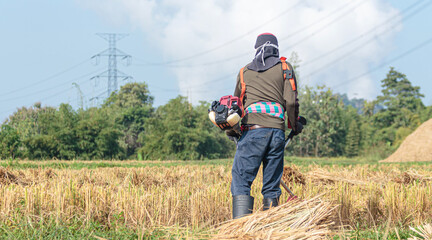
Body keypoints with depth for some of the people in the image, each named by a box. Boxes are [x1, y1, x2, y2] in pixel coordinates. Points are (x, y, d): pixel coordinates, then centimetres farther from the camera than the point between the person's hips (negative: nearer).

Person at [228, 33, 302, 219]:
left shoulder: (245, 71, 18)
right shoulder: (284, 68, 12)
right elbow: (291, 102, 1)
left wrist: (231, 130, 37)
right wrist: (295, 125, 16)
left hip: (252, 130, -1)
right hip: (276, 131, 1)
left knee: (241, 181, -5)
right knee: (271, 185, 7)